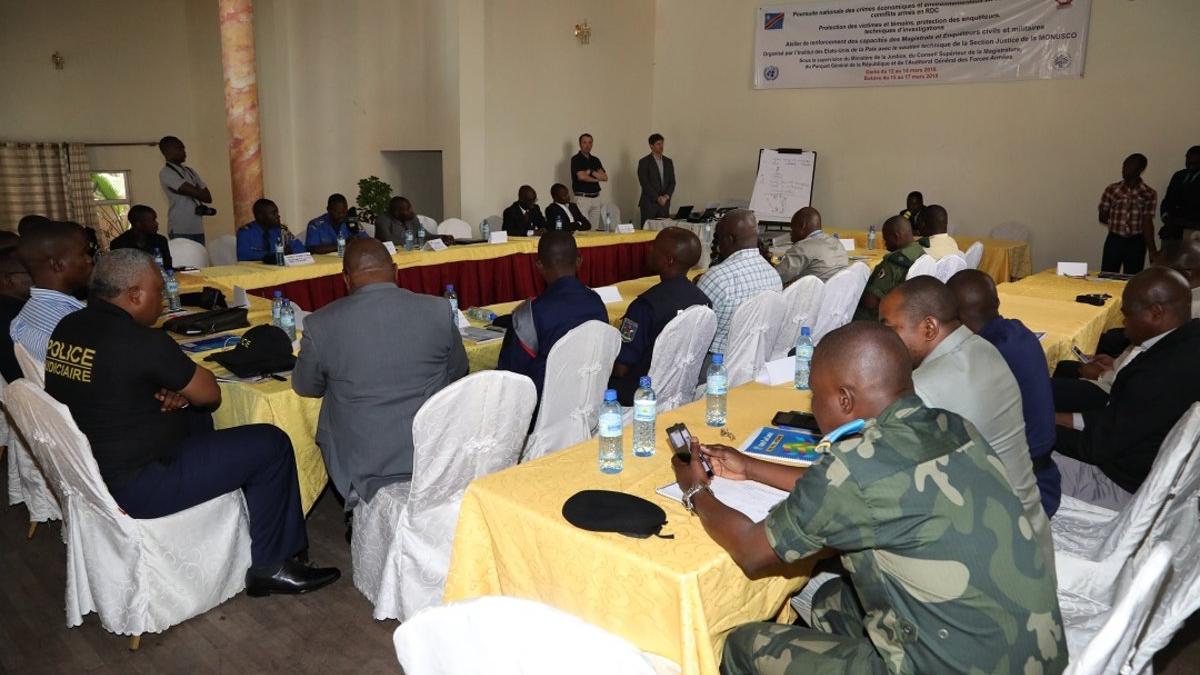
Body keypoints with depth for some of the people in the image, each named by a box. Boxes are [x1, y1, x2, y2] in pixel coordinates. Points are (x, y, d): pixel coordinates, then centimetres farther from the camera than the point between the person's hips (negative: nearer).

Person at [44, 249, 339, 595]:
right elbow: (211, 394, -12)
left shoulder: (67, 327, 1)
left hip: (85, 469, 10)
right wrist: (182, 390, 8)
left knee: (194, 417, 29)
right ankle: (268, 565, 7)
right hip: (133, 489, -9)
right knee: (271, 444, -5)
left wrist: (176, 392, -1)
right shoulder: (142, 342, -25)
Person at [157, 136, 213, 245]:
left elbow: (208, 197, 9)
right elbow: (195, 192, -13)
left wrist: (195, 192, -7)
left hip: (197, 228, 6)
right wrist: (201, 193, 7)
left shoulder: (190, 171, 17)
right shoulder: (166, 173, -5)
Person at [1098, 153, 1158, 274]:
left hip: (1136, 243, -1)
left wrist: (1152, 250, -15)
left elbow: (1147, 223, -8)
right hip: (1114, 241, 1)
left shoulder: (1149, 194, -3)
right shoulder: (1111, 190, 2)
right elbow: (1102, 217, 6)